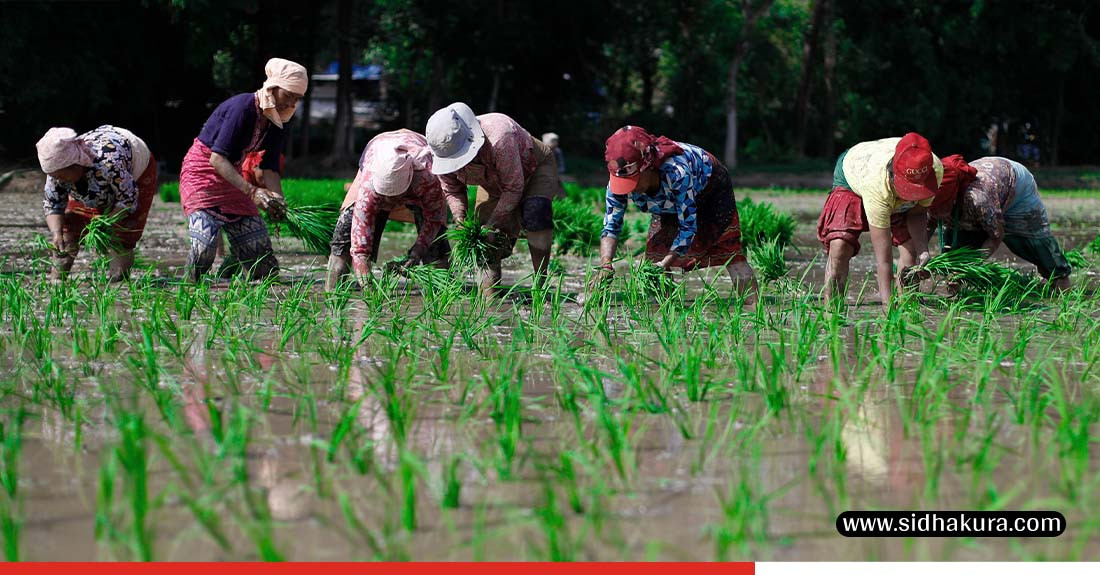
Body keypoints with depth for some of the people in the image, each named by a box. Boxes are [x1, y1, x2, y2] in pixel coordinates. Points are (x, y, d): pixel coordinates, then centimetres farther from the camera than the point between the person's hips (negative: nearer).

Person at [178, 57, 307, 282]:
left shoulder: (277, 122, 1)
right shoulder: (242, 107, -24)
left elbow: (269, 169, -1)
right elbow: (218, 158, -29)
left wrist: (278, 201, -21)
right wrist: (252, 191, -38)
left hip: (234, 179, 8)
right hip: (202, 173, -8)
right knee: (205, 246, -27)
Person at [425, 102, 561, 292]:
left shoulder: (499, 140, -46)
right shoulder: (443, 152, -27)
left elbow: (514, 188, -34)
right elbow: (452, 191, -8)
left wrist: (492, 225, -34)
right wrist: (460, 221, -26)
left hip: (535, 169, -6)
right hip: (494, 182, 6)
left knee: (535, 212, -31)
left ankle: (540, 283, -27)